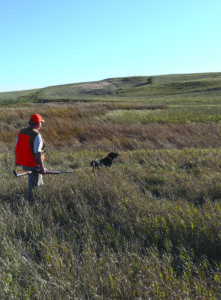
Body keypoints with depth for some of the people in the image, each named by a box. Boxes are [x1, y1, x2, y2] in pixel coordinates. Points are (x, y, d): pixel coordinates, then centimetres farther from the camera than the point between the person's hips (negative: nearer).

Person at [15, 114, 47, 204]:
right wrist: (42, 168, -18)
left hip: (23, 164, 7)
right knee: (33, 185, 11)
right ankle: (30, 202, 20)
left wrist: (17, 160, 23)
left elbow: (17, 148, 9)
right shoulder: (36, 135, -23)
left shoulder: (21, 132, -1)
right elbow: (37, 154, -24)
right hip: (33, 166, -7)